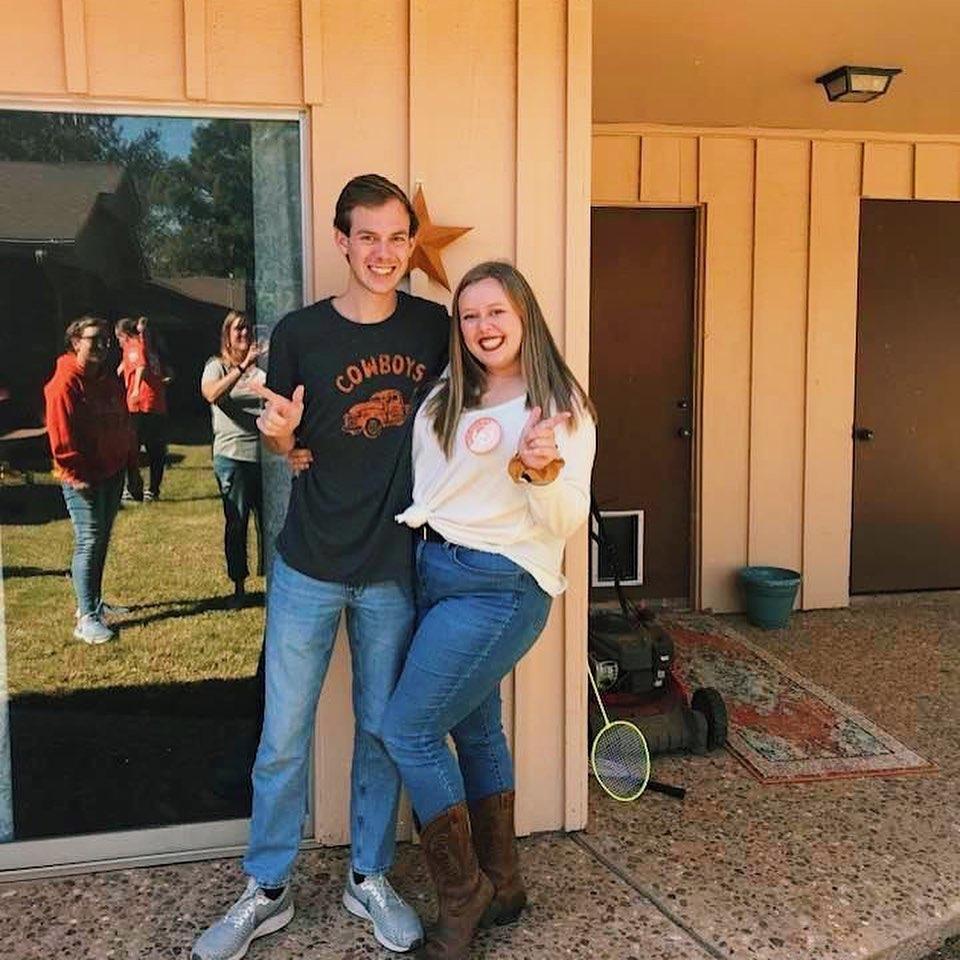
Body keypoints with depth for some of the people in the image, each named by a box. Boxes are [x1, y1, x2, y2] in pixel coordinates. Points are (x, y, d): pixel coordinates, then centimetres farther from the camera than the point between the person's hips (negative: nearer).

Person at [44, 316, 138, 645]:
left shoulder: (109, 380, 12)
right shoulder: (65, 383, -14)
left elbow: (123, 423, 19)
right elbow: (61, 435, -18)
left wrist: (130, 461, 14)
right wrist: (76, 475, -19)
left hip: (112, 472, 8)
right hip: (83, 478, -8)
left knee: (101, 540, 15)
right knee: (88, 542, -9)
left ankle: (95, 602, 27)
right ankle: (86, 618, -6)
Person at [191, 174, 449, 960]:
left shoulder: (434, 327, -1)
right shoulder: (301, 332, -6)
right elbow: (292, 452, 2)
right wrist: (279, 434, -21)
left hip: (394, 570, 1)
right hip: (310, 567, -1)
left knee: (382, 731, 13)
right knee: (284, 738, 7)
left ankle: (370, 879, 33)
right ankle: (267, 892, 26)